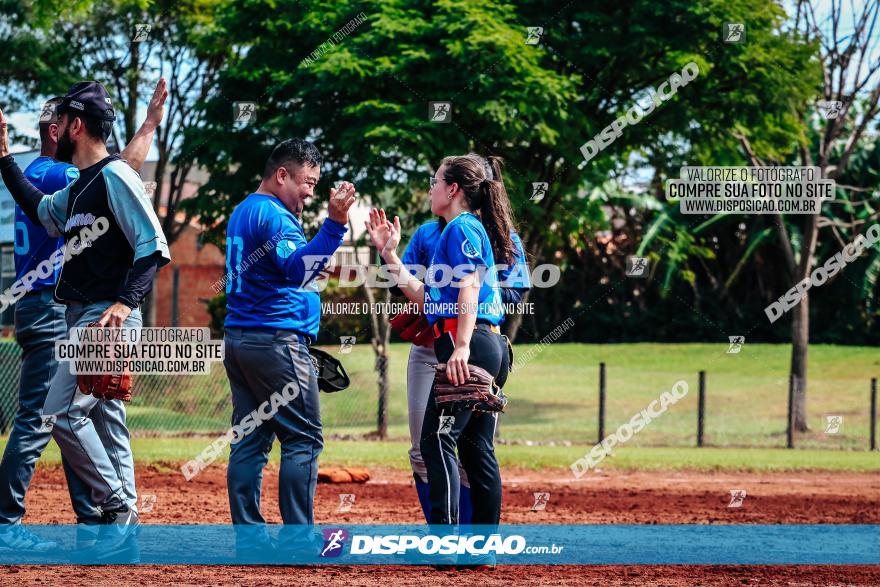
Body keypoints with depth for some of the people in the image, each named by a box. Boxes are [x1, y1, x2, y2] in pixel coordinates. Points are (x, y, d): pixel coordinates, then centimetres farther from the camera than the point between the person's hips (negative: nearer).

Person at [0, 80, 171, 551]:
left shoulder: (115, 176, -11)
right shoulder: (79, 188, 18)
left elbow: (154, 246, -18)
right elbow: (41, 211, 35)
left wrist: (125, 302, -29)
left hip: (108, 321, -10)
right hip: (84, 320, 10)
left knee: (62, 413, -15)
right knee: (105, 419, 8)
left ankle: (118, 507, -9)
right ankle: (124, 526, 10)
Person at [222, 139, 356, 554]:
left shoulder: (242, 212, 18)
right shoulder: (274, 215, -12)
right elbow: (298, 269, -28)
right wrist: (334, 224, -37)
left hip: (237, 341, 10)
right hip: (276, 341, -10)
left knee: (249, 441, 6)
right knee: (303, 439, -6)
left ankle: (248, 537, 4)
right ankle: (298, 539, -10)